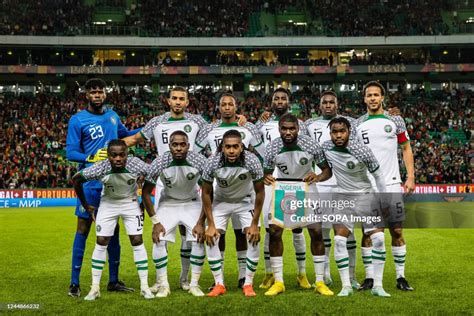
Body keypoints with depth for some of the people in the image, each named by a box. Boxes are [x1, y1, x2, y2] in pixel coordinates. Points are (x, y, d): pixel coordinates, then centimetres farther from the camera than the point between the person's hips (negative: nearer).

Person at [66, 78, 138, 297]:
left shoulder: (112, 116, 11)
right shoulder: (77, 120, -5)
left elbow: (125, 134, 30)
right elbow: (70, 153, -10)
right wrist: (91, 158, -26)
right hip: (90, 184, -5)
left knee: (113, 231, 10)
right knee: (83, 230, -2)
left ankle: (113, 281, 21)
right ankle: (74, 283, 8)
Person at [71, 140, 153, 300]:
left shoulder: (135, 164, -29)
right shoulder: (100, 168, -28)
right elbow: (76, 180, -12)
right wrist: (86, 206, -4)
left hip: (130, 203, 0)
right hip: (108, 204, 0)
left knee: (137, 241, -6)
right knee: (101, 243, -2)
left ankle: (144, 286, 2)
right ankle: (95, 288, 8)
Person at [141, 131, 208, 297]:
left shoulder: (199, 161, -25)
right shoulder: (159, 163, -24)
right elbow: (146, 192, -12)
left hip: (192, 203, 0)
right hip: (168, 203, 0)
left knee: (200, 240, -13)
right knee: (159, 241, -14)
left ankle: (194, 284, 2)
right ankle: (163, 285, 1)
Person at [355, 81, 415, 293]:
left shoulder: (395, 120, 6)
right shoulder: (357, 124, 8)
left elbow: (406, 149, 9)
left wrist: (410, 177, -1)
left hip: (391, 184, 0)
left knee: (397, 231, 1)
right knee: (368, 232, 2)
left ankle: (401, 277, 9)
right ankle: (369, 278, 9)